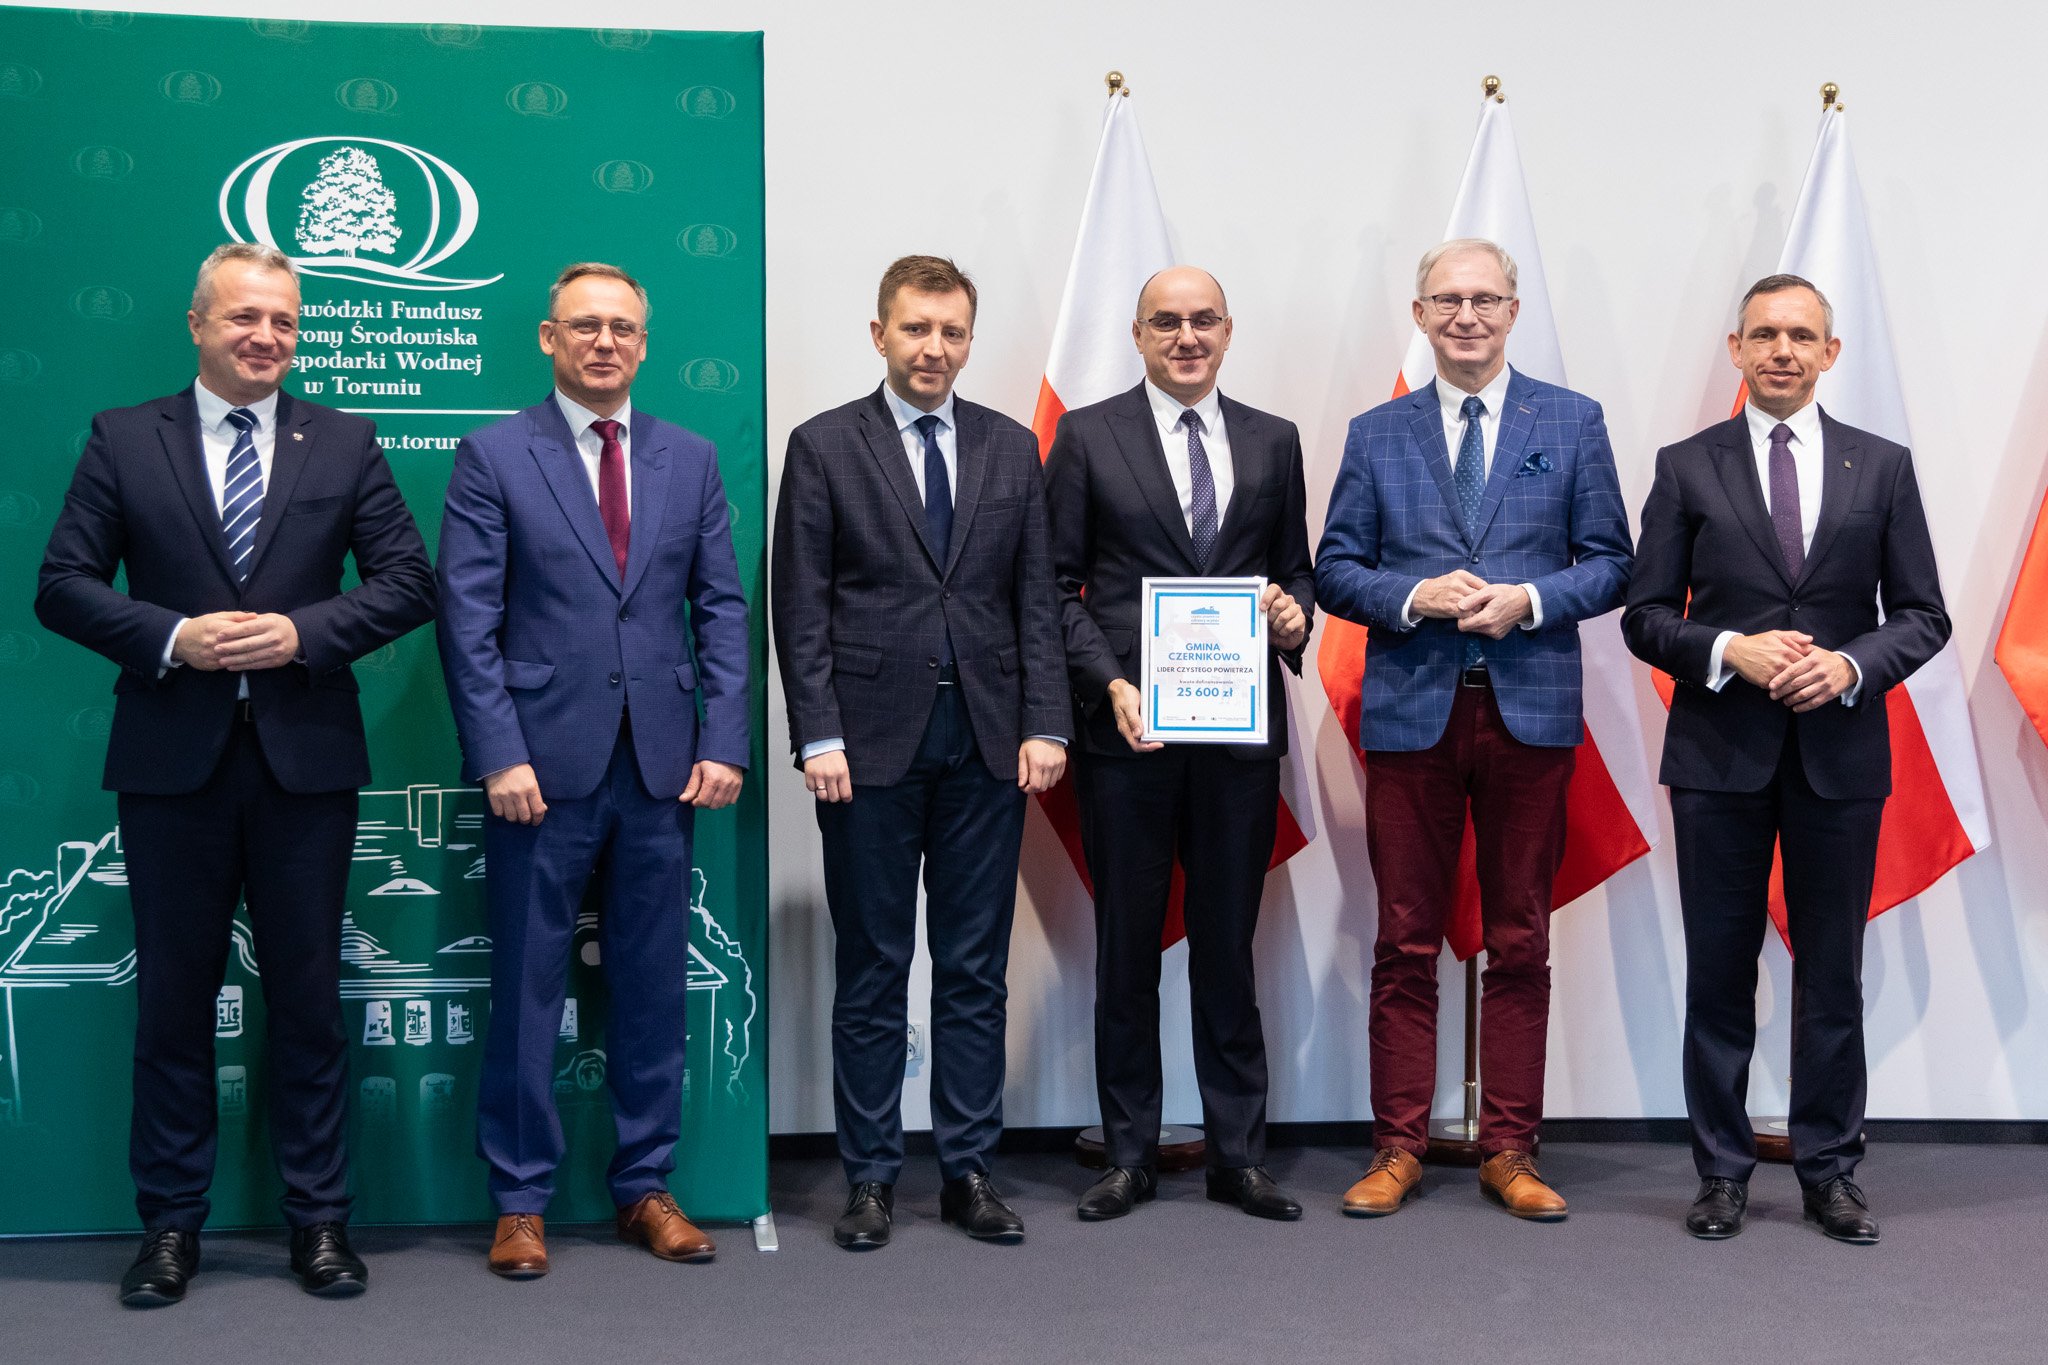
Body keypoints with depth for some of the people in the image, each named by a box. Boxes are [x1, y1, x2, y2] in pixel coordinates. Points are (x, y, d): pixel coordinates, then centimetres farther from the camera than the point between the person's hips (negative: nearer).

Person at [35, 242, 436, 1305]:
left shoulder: (344, 443, 7)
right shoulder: (122, 440, 5)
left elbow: (409, 581, 2)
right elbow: (63, 585, 1)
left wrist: (304, 632, -13)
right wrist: (172, 638, -15)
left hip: (307, 760, 0)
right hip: (173, 762, 0)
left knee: (308, 997, 7)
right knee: (174, 999, 8)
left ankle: (319, 1218, 19)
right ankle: (170, 1223, 20)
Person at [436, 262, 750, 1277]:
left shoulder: (689, 459, 11)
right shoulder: (494, 457, 1)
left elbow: (722, 608, 9)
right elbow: (468, 621, -4)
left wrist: (722, 741, 0)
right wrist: (500, 756, -12)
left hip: (664, 765, 3)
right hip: (543, 763, -3)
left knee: (653, 984, 9)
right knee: (527, 988, 4)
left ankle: (645, 1186, 22)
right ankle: (520, 1200, 16)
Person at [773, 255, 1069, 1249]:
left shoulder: (1011, 449, 10)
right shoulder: (824, 447, 2)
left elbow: (1036, 600, 9)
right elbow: (800, 606, -2)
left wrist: (1045, 725, 0)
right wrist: (818, 737, -10)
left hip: (986, 743, 3)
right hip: (871, 744, -3)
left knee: (976, 972, 7)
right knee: (872, 973, 5)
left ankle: (969, 1172, 17)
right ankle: (870, 1178, 15)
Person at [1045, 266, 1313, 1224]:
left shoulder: (1273, 441, 12)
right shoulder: (1087, 436, 3)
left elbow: (1295, 567, 16)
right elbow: (1058, 584, 0)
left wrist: (1294, 613, -8)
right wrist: (1110, 685, -12)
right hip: (1125, 724, -2)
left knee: (1228, 945, 8)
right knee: (1127, 947, 7)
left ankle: (1238, 1154, 18)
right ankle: (1129, 1154, 18)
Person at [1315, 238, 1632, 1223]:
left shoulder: (1573, 423, 8)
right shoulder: (1376, 435, 10)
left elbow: (1610, 565, 5)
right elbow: (1336, 570, 7)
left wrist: (1529, 600, -12)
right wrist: (1414, 597, -11)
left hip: (1531, 709, 0)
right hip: (1410, 710, 0)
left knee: (1519, 942, 6)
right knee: (1406, 943, 4)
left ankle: (1510, 1150, 16)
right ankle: (1398, 1146, 14)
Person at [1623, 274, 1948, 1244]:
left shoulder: (1882, 467, 7)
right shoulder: (1686, 467, 4)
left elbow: (1923, 616, 5)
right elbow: (1646, 616, 2)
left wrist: (1852, 664, -13)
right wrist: (1729, 649, -15)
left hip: (1841, 754, 1)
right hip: (1720, 757, -1)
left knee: (1833, 972, 8)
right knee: (1719, 971, 5)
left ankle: (1830, 1170, 20)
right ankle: (1723, 1171, 16)